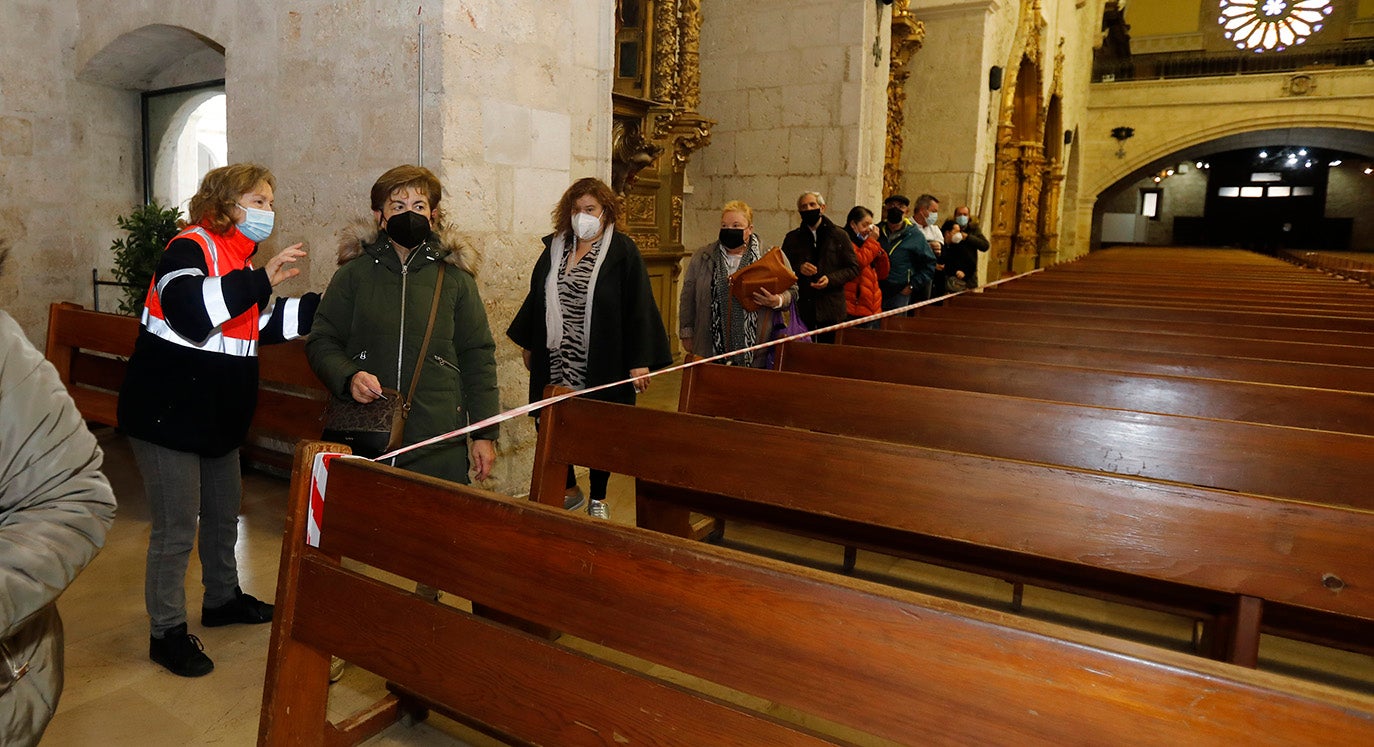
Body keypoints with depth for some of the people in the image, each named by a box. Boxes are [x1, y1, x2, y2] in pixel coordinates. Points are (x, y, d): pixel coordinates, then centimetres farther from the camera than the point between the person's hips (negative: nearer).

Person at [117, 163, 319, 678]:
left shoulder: (237, 260, 11)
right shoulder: (190, 248, -17)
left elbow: (263, 324, 19)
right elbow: (192, 313, -35)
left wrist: (325, 303, 13)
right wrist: (261, 279, -33)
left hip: (218, 417, 9)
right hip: (168, 413, -9)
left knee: (224, 513, 21)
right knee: (176, 528, -1)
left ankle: (223, 598, 40)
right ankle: (167, 632, 14)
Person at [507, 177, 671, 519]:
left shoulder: (622, 251, -5)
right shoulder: (553, 248, 9)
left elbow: (639, 307, -9)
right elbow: (536, 298, 18)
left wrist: (640, 361, -14)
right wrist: (528, 344, 19)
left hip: (602, 364, -4)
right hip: (555, 363, 4)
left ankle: (598, 498, 27)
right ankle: (569, 491, 27)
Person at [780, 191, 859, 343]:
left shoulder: (838, 235, 6)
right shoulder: (792, 238, 12)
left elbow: (853, 268, 5)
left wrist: (831, 279, -12)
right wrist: (798, 269, -9)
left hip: (831, 308, -1)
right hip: (801, 307, 1)